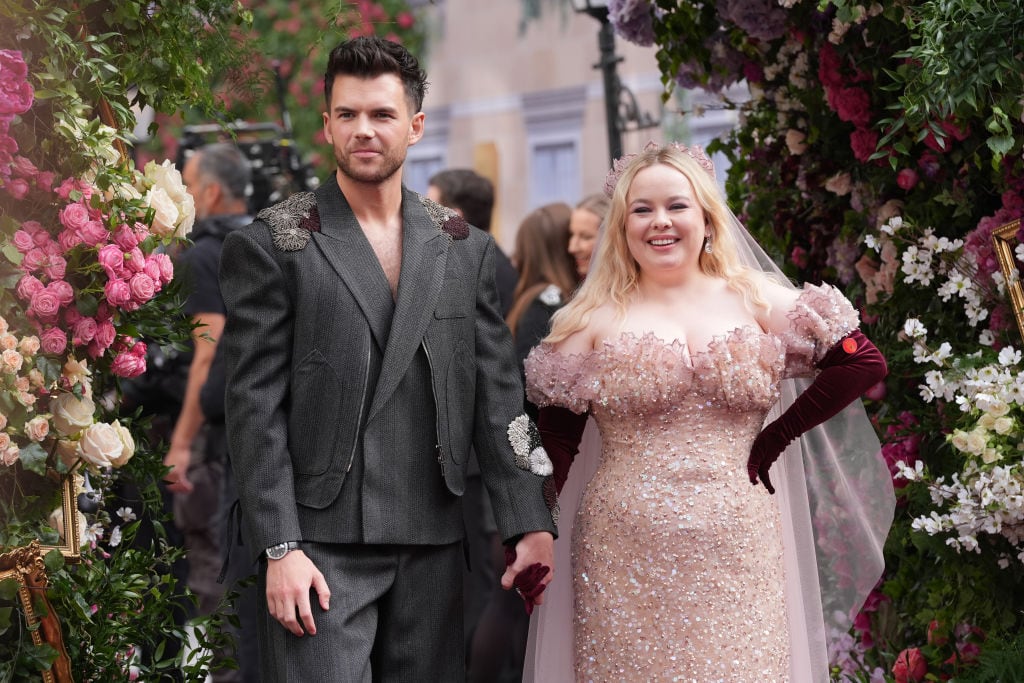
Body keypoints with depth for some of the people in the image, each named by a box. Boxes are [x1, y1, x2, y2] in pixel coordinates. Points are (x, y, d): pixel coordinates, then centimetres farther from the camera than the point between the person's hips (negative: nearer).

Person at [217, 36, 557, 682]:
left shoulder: (466, 248, 11)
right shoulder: (269, 246, 0)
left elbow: (498, 396, 9)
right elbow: (255, 408, -4)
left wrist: (531, 524, 0)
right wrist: (280, 549, -11)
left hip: (433, 548, 3)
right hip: (320, 547, -3)